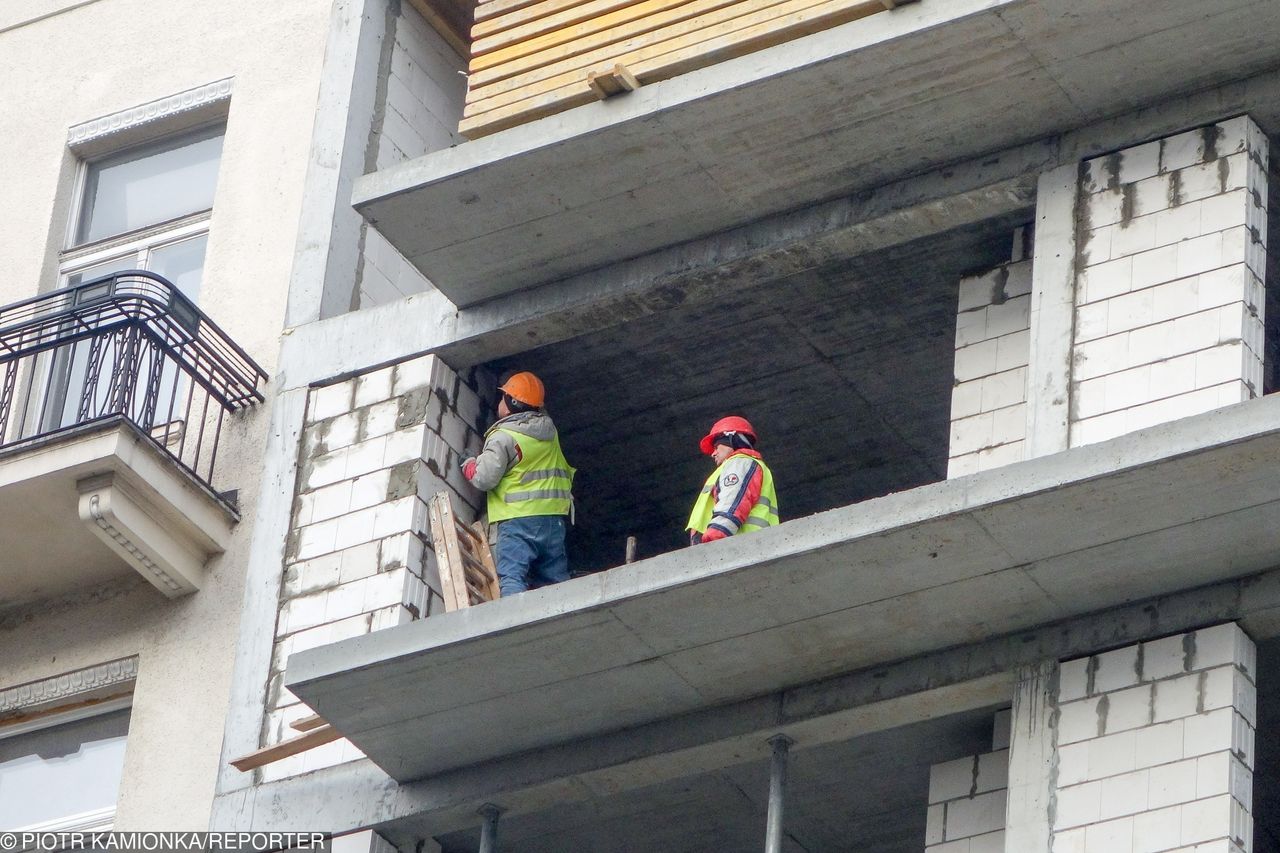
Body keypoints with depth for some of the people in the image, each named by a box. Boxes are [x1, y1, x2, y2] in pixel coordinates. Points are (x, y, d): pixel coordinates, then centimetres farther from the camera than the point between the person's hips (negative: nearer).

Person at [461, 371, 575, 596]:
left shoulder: (503, 437, -8)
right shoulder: (549, 432, 12)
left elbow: (485, 478, -12)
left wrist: (468, 465, 7)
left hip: (519, 519, -7)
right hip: (554, 517, 7)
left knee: (511, 579, -15)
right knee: (556, 582, 6)